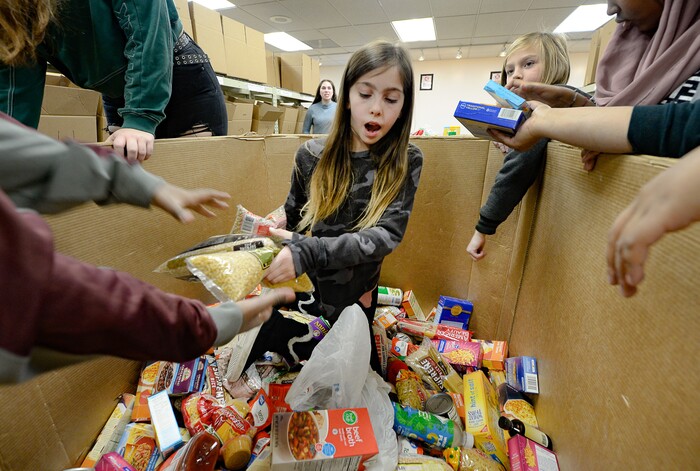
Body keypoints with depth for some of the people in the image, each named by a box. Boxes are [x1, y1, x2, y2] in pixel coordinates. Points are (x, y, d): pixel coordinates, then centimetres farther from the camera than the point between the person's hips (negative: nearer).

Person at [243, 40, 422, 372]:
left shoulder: (406, 162, -13)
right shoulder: (311, 154, -11)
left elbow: (388, 234, -25)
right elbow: (291, 219, 3)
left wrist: (309, 251, -36)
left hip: (357, 296, 0)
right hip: (304, 289, 1)